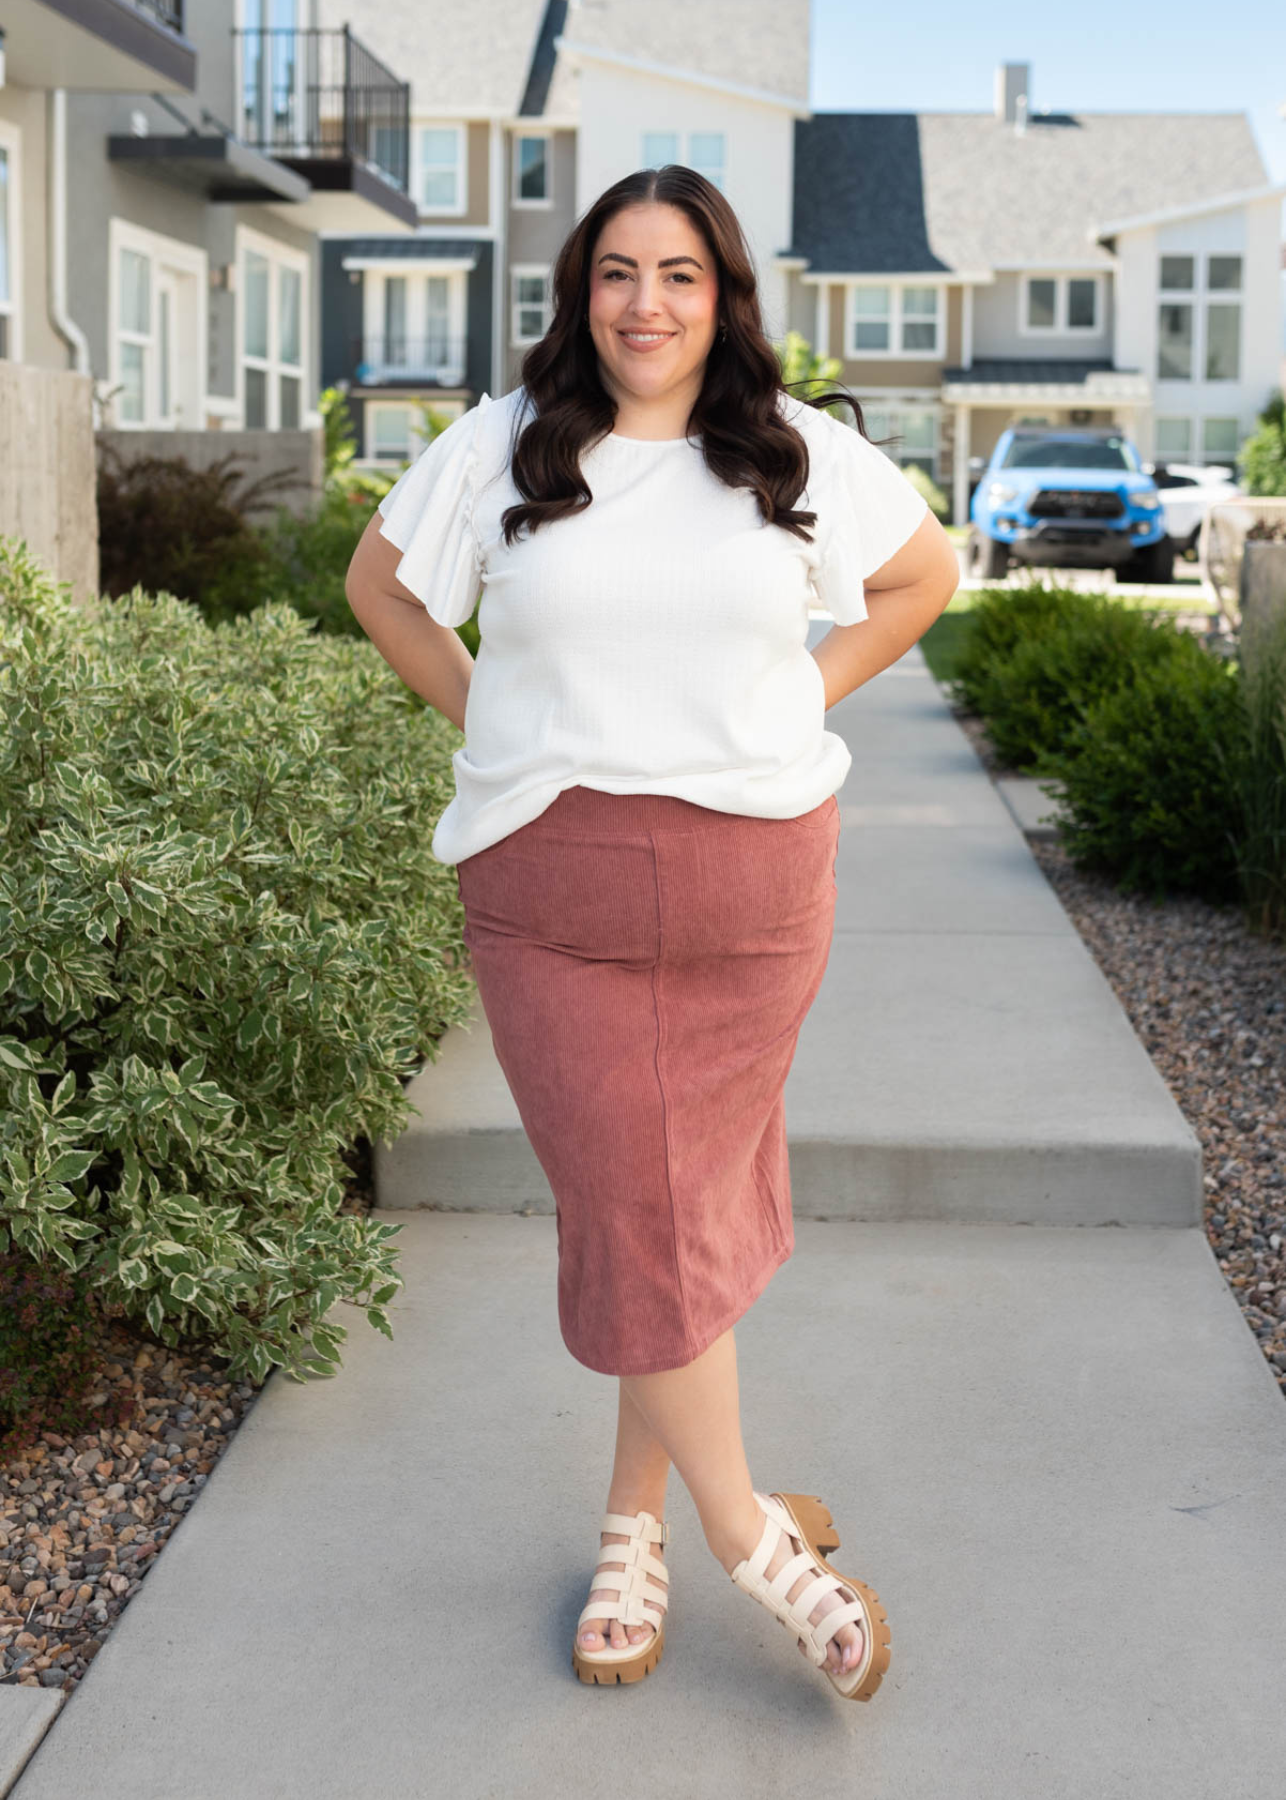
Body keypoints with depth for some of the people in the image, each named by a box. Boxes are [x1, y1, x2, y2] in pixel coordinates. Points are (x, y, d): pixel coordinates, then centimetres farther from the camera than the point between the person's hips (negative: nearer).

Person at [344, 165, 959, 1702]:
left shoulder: (803, 452, 5)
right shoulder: (501, 447, 4)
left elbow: (923, 574, 18)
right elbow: (379, 583, 16)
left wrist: (797, 698, 7)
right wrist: (485, 721, 5)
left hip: (751, 883, 1)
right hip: (551, 890, -1)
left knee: (697, 1201, 8)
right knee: (630, 1210, -3)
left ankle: (635, 1522, 24)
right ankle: (750, 1534, 12)